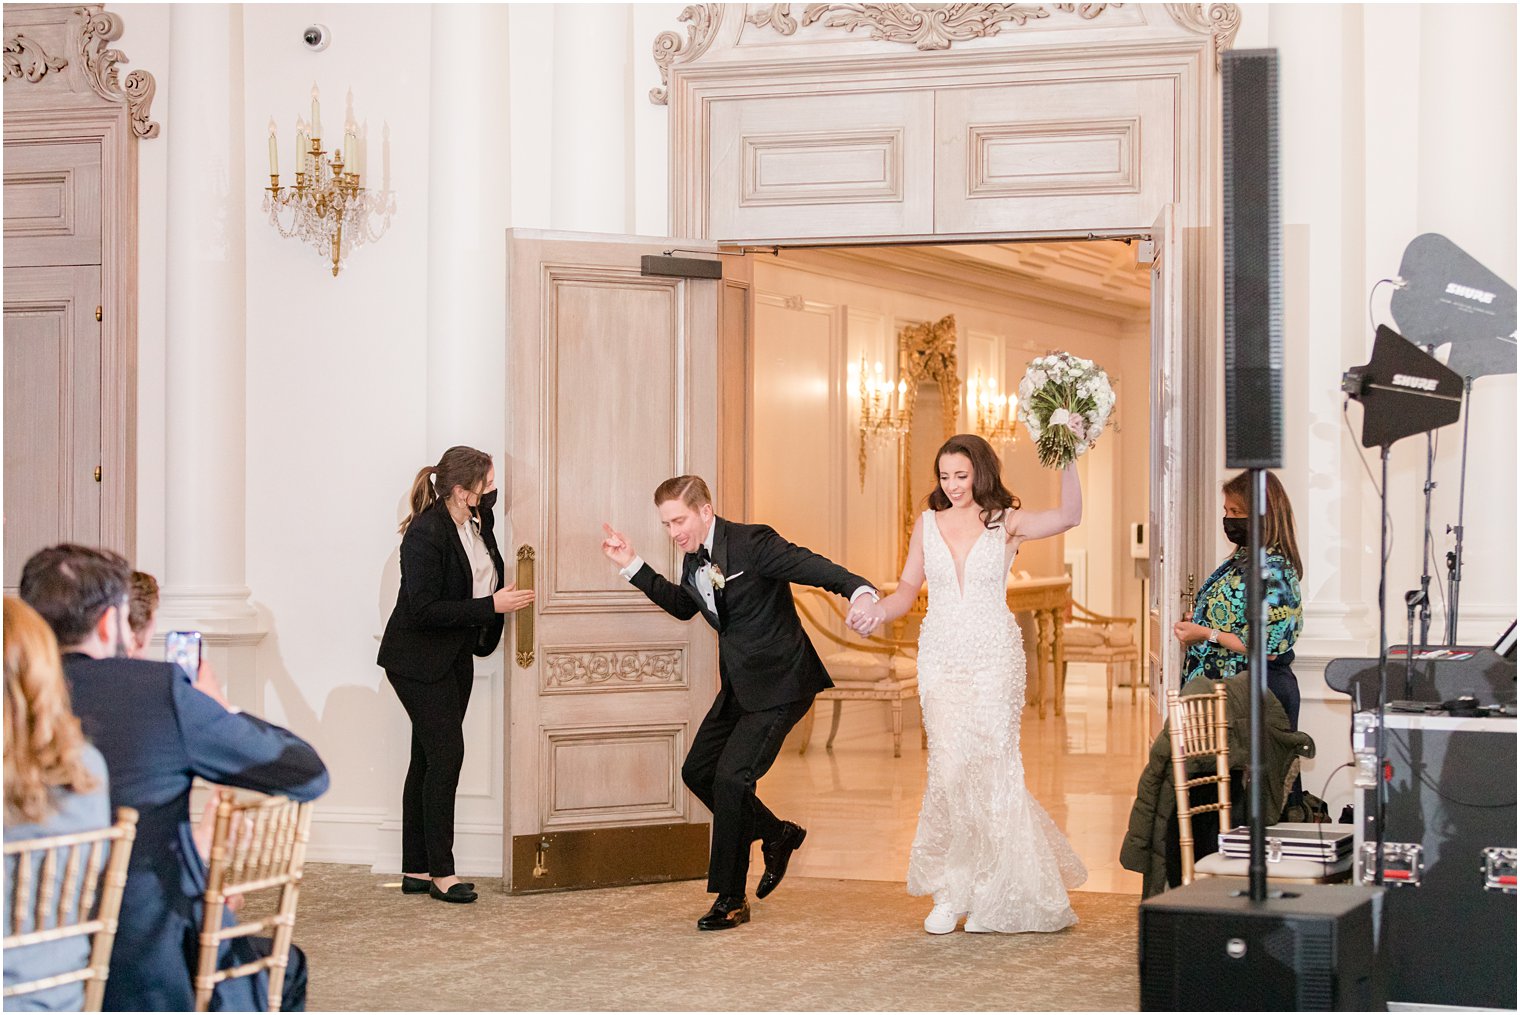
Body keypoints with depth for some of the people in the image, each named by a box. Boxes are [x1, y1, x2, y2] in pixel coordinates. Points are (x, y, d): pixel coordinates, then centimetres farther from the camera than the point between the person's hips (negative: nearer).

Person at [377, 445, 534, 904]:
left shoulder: (479, 519, 2)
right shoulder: (425, 534, -22)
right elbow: (425, 608, -25)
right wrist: (492, 605, -25)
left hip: (456, 656, 9)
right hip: (418, 659, -8)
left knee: (429, 759, 10)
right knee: (445, 755, -11)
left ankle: (416, 870, 14)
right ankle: (440, 871, -5)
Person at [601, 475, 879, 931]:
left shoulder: (752, 542, -19)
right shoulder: (695, 558, 7)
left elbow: (813, 567, -30)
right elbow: (683, 605, 27)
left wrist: (859, 590, -50)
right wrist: (632, 566, 19)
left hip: (778, 683, -9)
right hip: (739, 685, 9)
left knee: (731, 777, -16)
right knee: (698, 770, 11)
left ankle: (731, 899, -4)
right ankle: (777, 834, 31)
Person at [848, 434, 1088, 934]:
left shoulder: (1005, 523, 1)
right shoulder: (927, 523, 9)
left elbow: (1068, 517, -15)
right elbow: (909, 588, 13)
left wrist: (1068, 460, -25)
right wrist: (877, 611, -6)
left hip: (994, 658, -2)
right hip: (941, 658, 2)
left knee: (991, 766, -3)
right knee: (950, 767, -6)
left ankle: (995, 897, 9)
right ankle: (951, 893, 6)